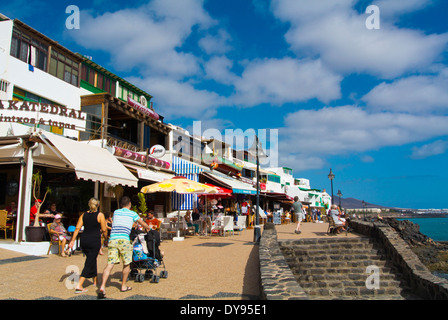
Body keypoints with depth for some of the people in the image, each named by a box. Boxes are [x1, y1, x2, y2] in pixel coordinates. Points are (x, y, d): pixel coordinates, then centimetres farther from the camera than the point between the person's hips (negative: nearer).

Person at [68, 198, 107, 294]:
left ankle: (95, 281, 35)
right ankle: (79, 286, -7)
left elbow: (77, 228, 3)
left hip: (84, 240, 6)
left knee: (92, 260, 22)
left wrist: (73, 240, 5)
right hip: (95, 241, -6)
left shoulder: (84, 215, 8)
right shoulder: (100, 215, -5)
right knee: (90, 263, -1)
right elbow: (104, 230, -5)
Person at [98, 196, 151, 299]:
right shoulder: (132, 214, 12)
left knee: (110, 264, -2)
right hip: (124, 240, -3)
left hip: (112, 239, 3)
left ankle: (102, 286, -16)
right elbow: (143, 224, 25)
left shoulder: (116, 212, 20)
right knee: (126, 264, 14)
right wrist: (148, 228, 48)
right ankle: (124, 286, 22)